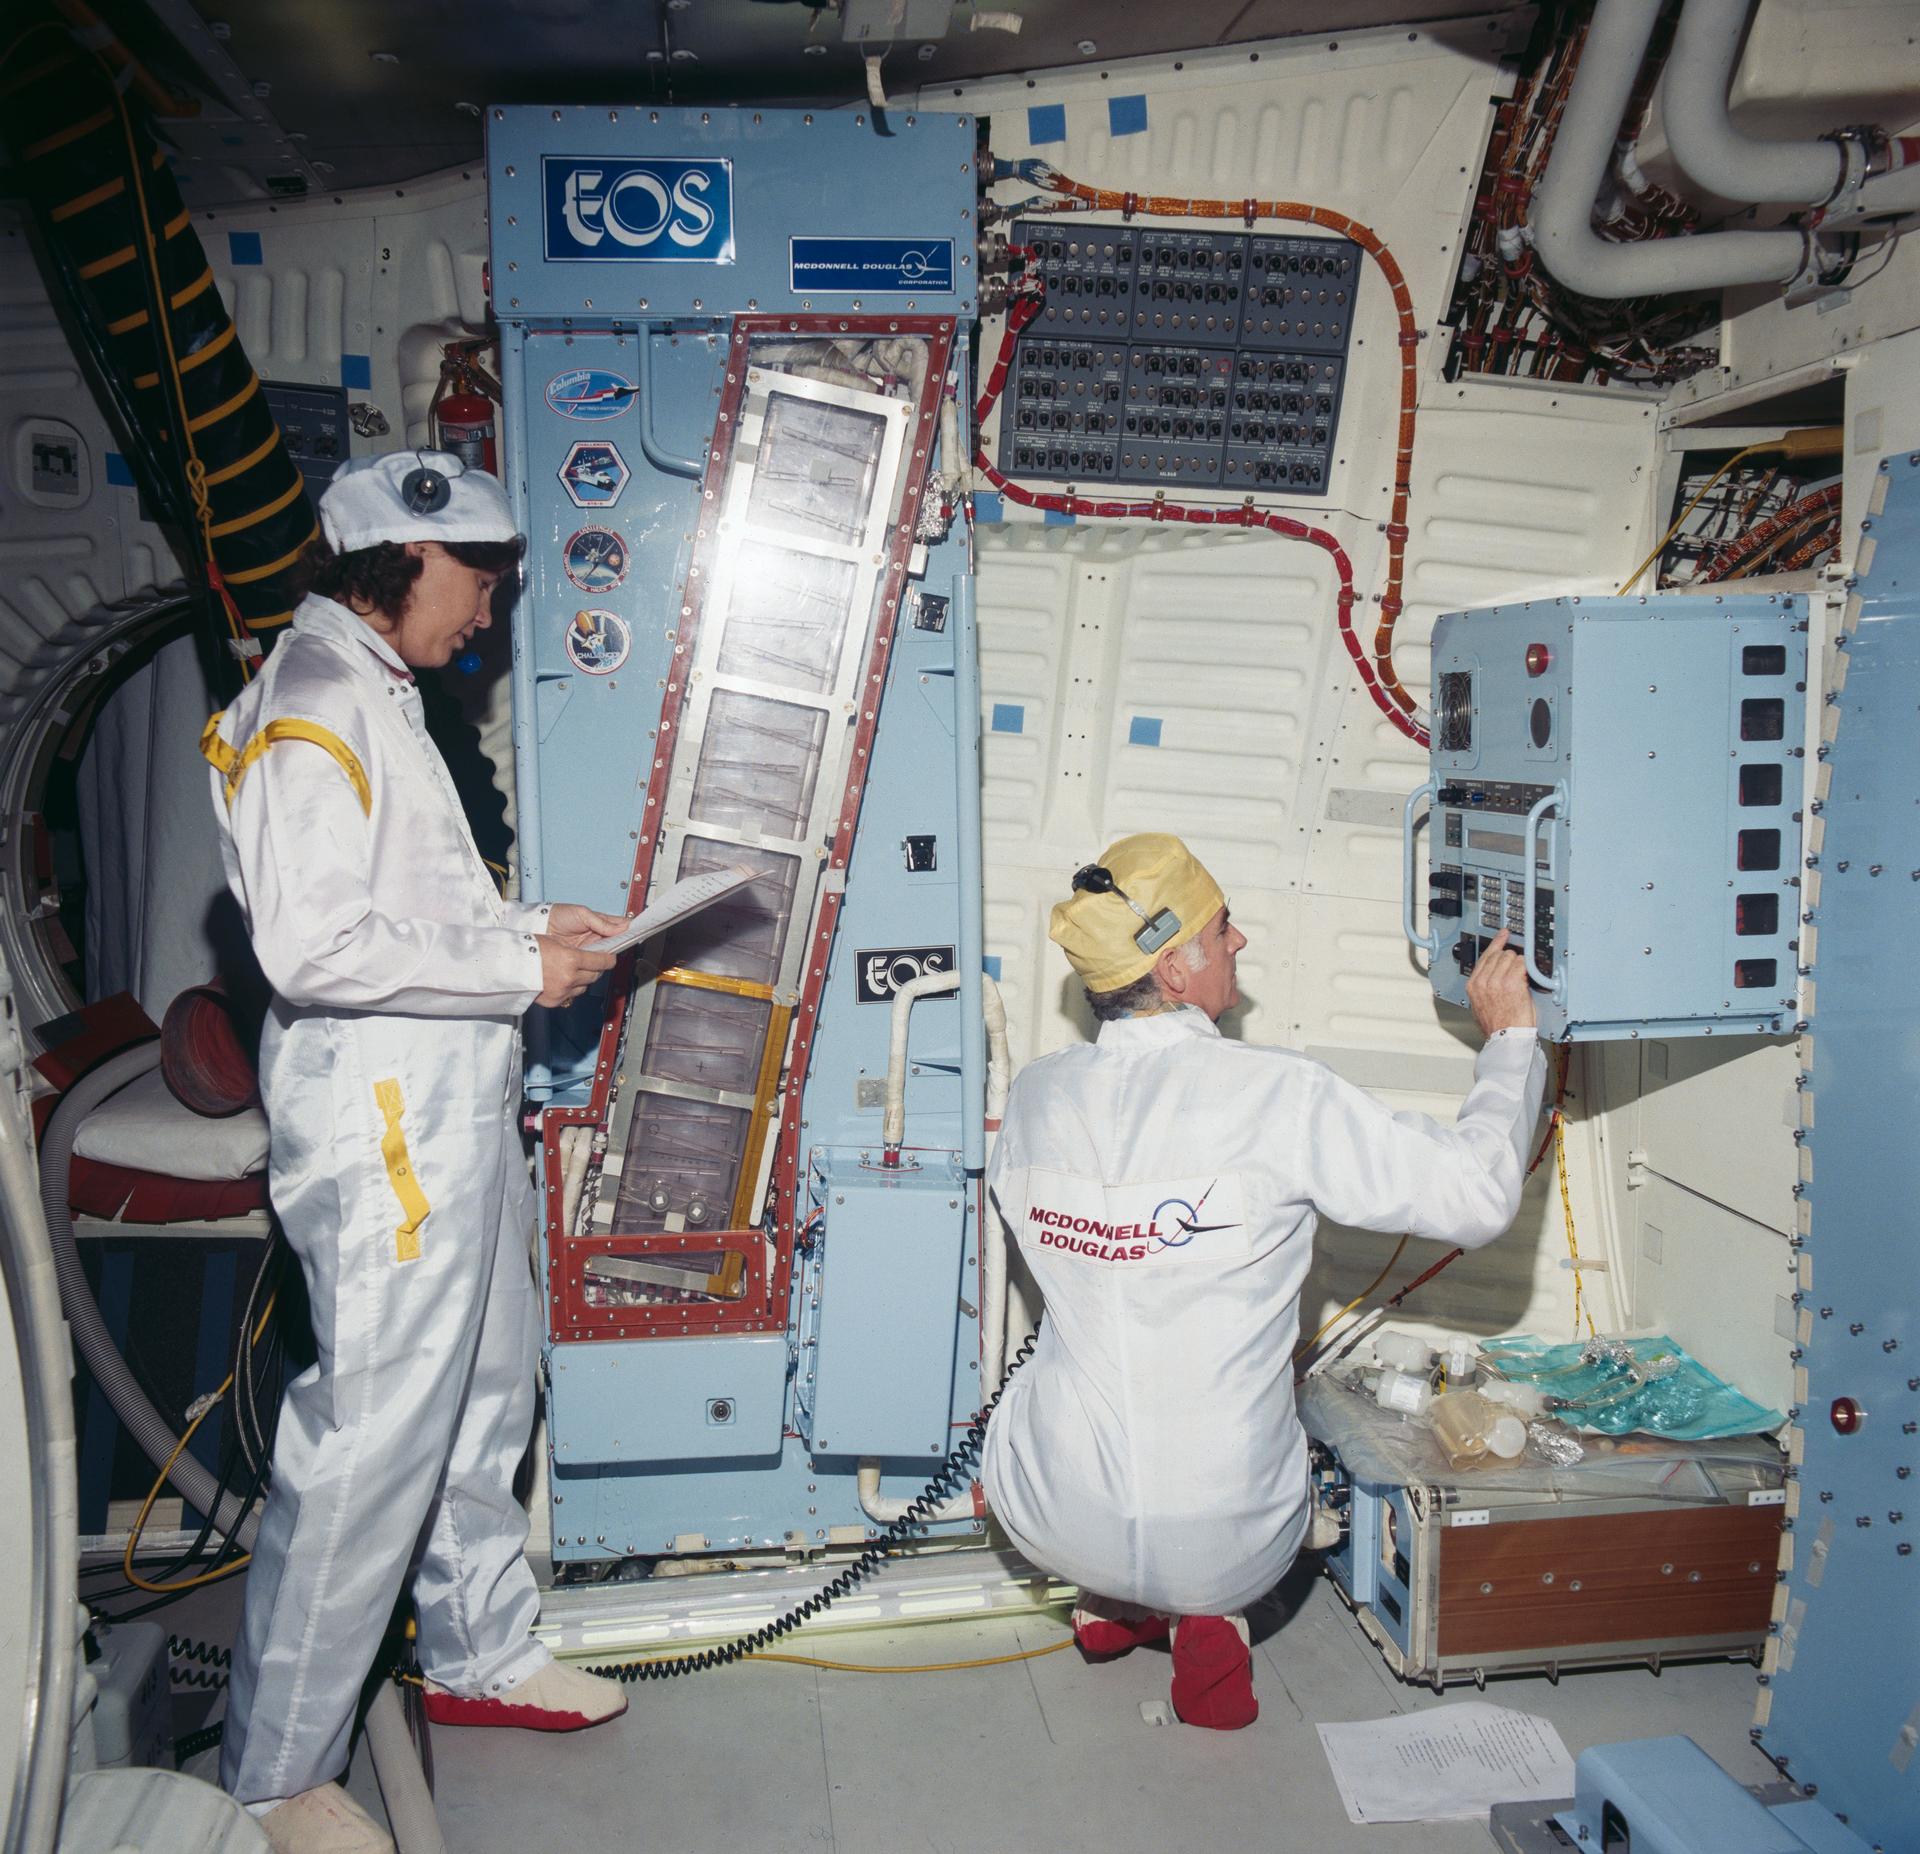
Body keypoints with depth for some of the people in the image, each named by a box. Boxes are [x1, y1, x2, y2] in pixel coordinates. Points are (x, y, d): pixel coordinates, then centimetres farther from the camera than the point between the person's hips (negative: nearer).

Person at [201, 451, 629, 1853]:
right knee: (369, 1446, -3)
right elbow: (312, 942, -25)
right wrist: (516, 968, -17)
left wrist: (527, 926, 9)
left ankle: (482, 1658, 38)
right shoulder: (315, 704, -15)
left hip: (454, 1118, 11)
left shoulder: (380, 697, 17)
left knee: (481, 1404, 20)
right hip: (380, 1133, -11)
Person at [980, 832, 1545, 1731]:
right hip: (1226, 1544, -2)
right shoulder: (1278, 1095, -21)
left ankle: (1111, 1602, 27)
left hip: (1049, 1519, 3)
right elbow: (1478, 1197, -13)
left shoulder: (1036, 1093, -7)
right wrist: (1510, 1037, 2)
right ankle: (1206, 1615, 13)